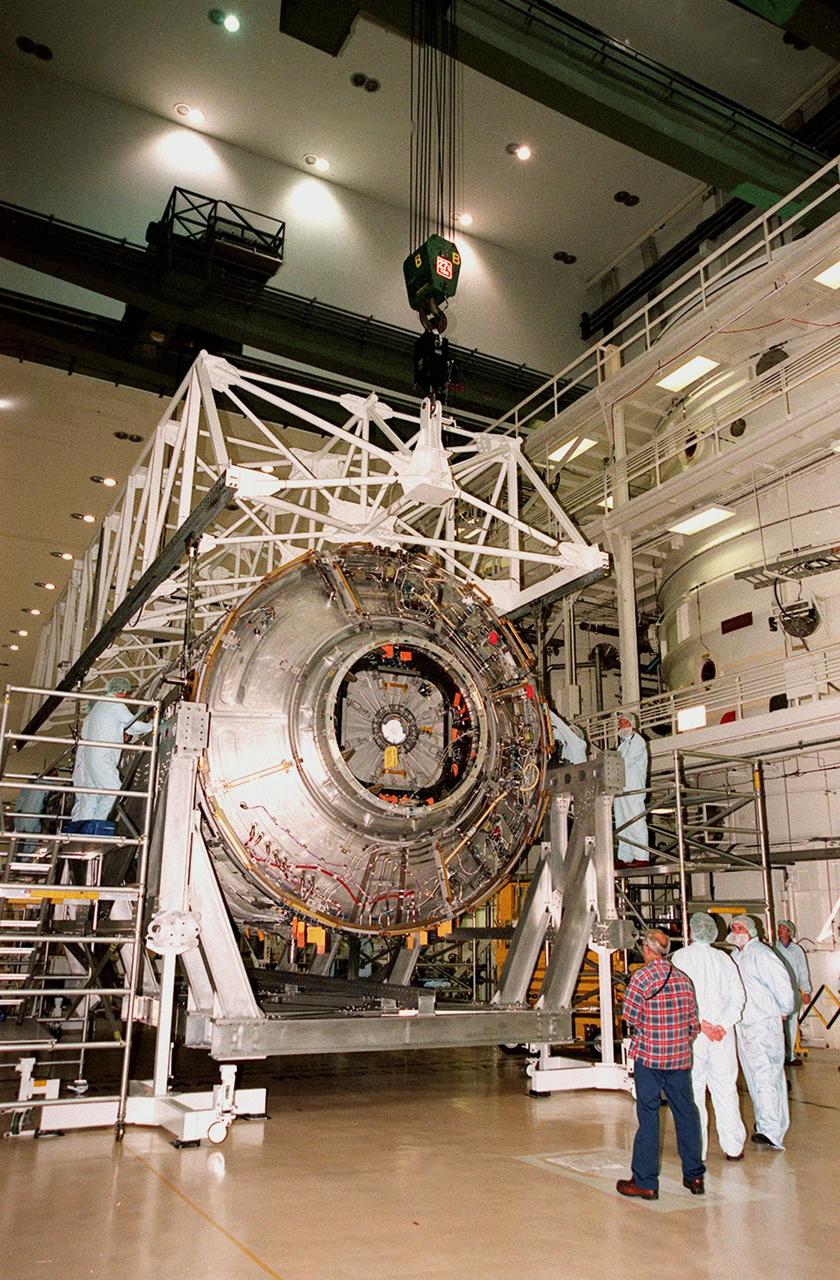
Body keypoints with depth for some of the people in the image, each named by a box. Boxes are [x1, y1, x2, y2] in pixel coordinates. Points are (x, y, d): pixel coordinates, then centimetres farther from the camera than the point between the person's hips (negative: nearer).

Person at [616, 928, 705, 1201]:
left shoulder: (642, 977, -13)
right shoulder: (683, 978, 3)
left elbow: (629, 1016, -11)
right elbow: (694, 1022, 7)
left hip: (649, 1056, -5)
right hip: (680, 1057, 5)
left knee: (648, 1116, 2)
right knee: (686, 1113, 14)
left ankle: (645, 1182, 8)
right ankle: (694, 1176, 24)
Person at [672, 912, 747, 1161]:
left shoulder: (681, 956, -6)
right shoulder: (723, 958, 6)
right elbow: (738, 996, 0)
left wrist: (701, 1023, -12)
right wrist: (723, 1025, -7)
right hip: (722, 1033, 4)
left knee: (693, 1092, 3)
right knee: (725, 1088, 13)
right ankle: (733, 1147, 21)